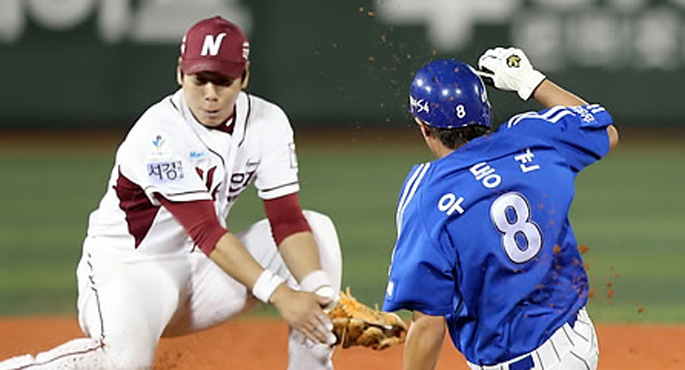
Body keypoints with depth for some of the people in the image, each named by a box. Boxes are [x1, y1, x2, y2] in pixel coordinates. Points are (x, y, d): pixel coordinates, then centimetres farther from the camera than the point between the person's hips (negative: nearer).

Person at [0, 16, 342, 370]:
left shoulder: (266, 122, -6)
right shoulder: (158, 134, -24)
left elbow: (287, 219, -10)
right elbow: (206, 233, -29)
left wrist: (318, 290, -28)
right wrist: (279, 295, -37)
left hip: (201, 272, 6)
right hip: (127, 269, -6)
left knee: (317, 229, -9)